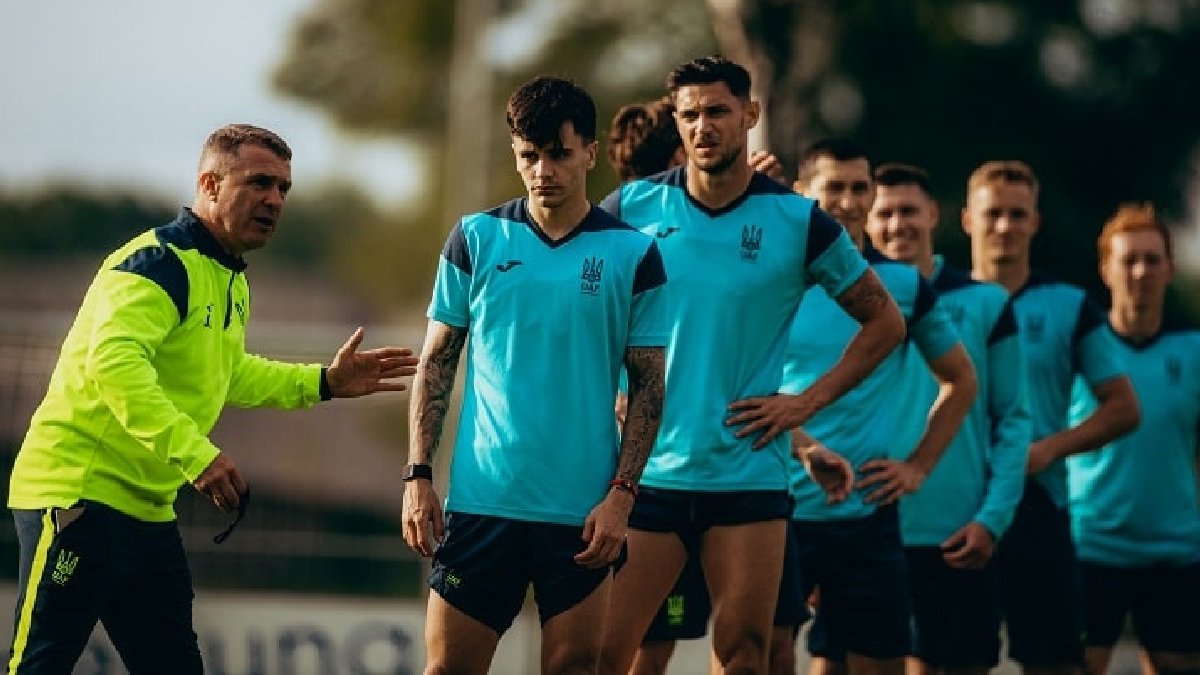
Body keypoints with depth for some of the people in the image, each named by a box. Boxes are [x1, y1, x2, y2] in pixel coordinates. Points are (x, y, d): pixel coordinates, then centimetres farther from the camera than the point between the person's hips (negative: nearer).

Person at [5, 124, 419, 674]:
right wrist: (195, 454, -37)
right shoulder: (158, 262, -17)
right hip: (79, 495, -10)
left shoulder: (231, 282, 15)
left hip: (147, 510, 10)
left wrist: (323, 383, 24)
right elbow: (112, 361, -33)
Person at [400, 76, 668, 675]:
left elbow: (648, 386, 3)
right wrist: (418, 476, 0)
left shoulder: (633, 254, 1)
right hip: (479, 502, 1)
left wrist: (621, 495, -6)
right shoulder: (476, 238, 4)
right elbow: (436, 363, 8)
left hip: (582, 513, -1)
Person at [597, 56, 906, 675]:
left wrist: (808, 402, 0)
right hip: (645, 470, 0)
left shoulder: (798, 221, 0)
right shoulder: (633, 206, 1)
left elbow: (885, 322, 8)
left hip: (749, 477, 0)